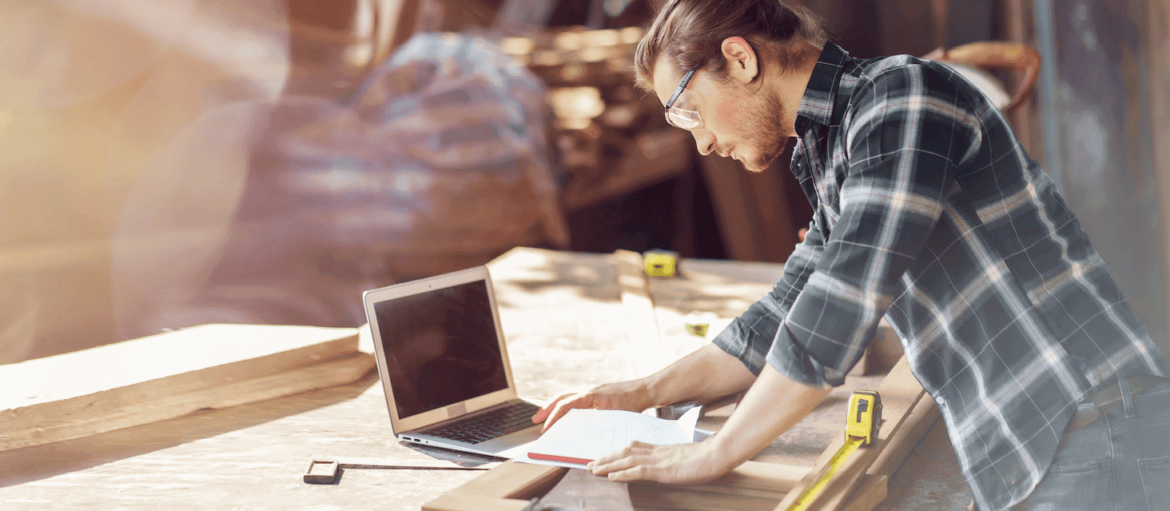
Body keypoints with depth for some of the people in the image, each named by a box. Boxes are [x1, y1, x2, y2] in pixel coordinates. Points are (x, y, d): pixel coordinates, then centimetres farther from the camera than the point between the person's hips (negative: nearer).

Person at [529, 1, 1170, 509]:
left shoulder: (904, 91, -12)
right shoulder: (832, 164, 18)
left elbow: (838, 308, -20)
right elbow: (777, 326, 27)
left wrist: (711, 455, -14)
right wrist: (642, 394, 19)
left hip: (1092, 435, -8)